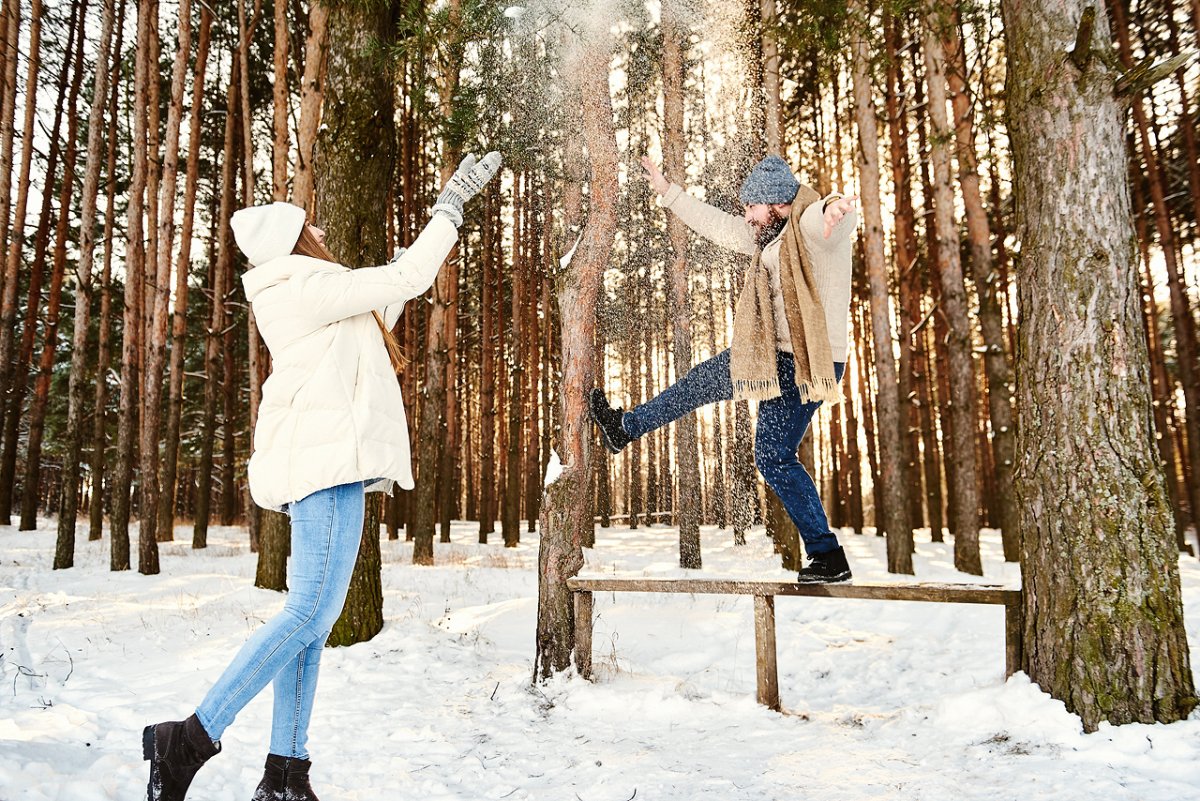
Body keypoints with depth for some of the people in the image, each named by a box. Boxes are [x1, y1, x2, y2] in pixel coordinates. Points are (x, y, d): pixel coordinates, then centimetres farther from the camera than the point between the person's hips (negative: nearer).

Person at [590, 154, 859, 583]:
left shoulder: (814, 224, -13)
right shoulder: (773, 237, 15)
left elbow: (841, 216, -37)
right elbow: (717, 224, 24)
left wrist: (835, 208, -63)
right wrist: (665, 189, 27)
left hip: (806, 361, -10)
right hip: (777, 353, 10)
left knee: (774, 457, -7)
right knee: (703, 379, 20)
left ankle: (828, 556, 4)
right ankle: (626, 426, 40)